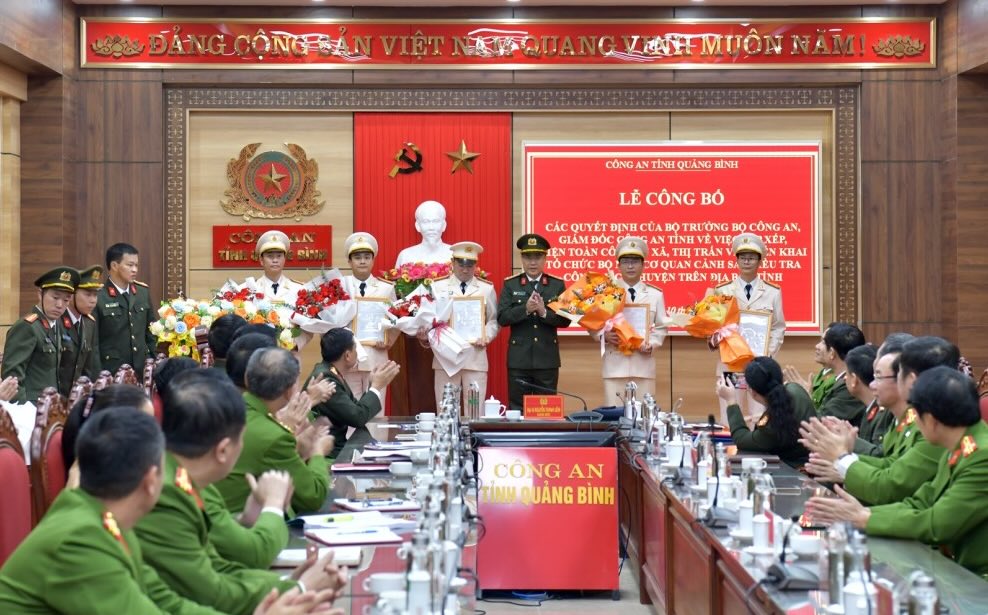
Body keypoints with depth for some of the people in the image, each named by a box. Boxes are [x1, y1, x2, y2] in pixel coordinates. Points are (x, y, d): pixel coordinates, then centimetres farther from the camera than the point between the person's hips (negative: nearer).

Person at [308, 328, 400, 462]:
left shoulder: (331, 374, 8)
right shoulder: (324, 379, -20)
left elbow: (356, 409, 11)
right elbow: (357, 417, -21)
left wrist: (374, 385, 6)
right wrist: (377, 386, -10)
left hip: (337, 445, 9)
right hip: (329, 454, -9)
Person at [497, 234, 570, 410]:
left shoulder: (557, 285, 6)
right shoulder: (510, 285, 5)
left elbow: (565, 320, -2)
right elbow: (502, 318, -5)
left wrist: (544, 312, -17)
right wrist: (525, 309, -19)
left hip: (547, 360, 0)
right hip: (519, 360, 0)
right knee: (517, 410, 3)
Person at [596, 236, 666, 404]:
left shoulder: (655, 294, 8)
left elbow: (661, 327, 12)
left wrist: (651, 344, -6)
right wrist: (604, 335, -15)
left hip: (643, 363, 1)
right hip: (614, 364, -1)